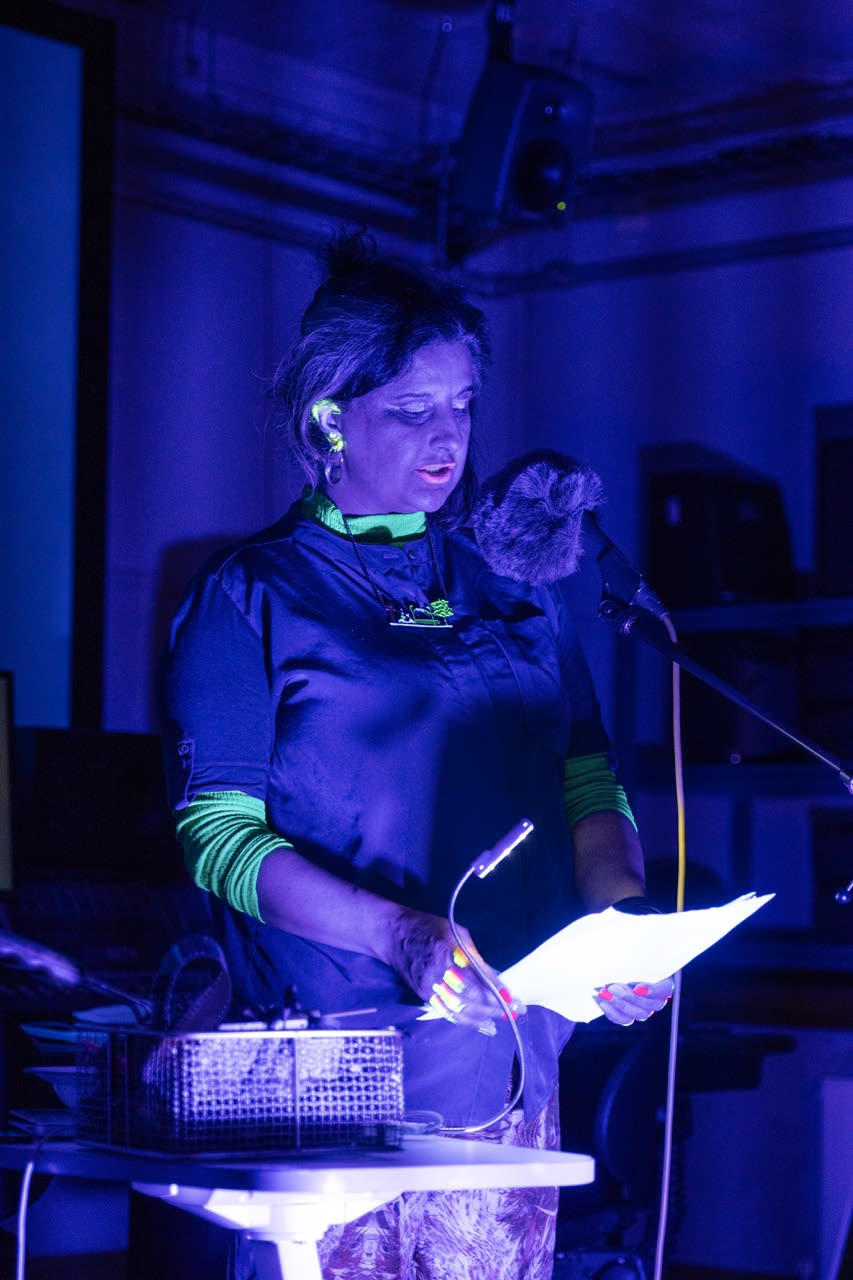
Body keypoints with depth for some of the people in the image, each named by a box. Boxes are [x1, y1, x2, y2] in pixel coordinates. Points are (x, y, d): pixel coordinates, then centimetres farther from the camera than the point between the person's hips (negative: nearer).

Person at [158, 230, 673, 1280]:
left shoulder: (511, 591, 16)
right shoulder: (249, 599, 1)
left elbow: (589, 787, 14)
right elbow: (218, 833, -8)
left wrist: (620, 915, -8)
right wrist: (398, 931, -23)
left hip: (514, 1065, 5)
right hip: (332, 1073, -4)